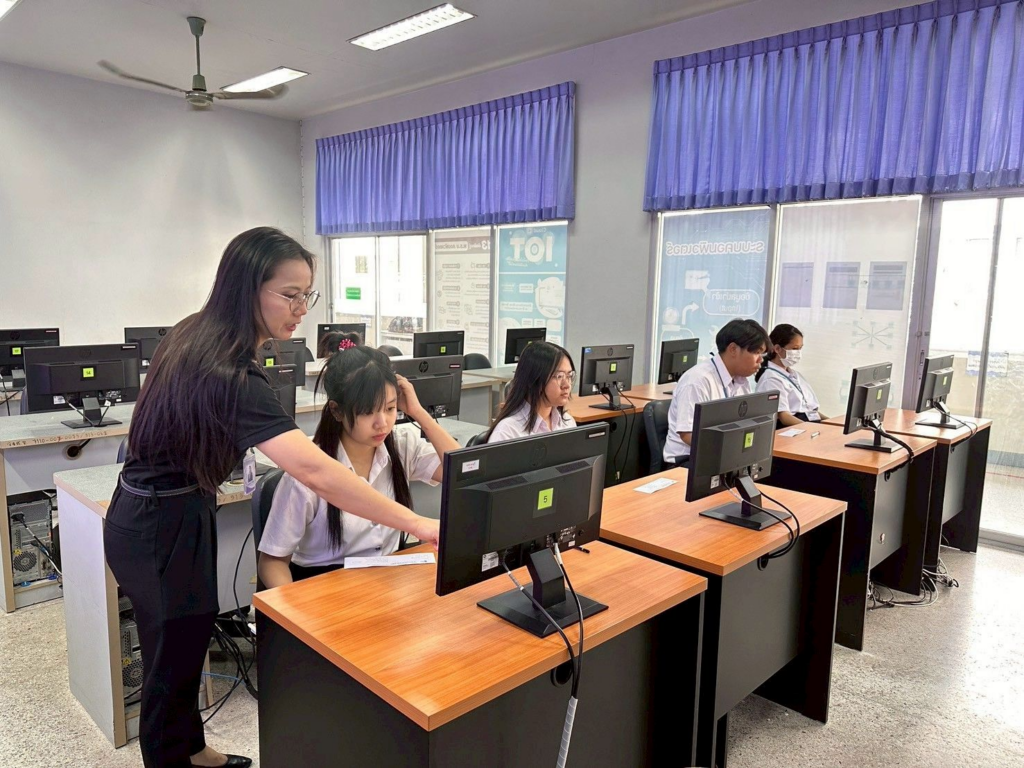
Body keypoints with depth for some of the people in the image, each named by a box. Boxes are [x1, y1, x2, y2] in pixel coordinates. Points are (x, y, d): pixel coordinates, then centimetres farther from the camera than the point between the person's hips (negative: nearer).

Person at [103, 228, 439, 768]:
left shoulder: (196, 336, -3)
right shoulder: (227, 374, -32)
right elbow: (314, 471, -42)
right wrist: (419, 526, -43)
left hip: (153, 515, 9)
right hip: (166, 528, -9)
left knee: (178, 649, 24)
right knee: (173, 663, 9)